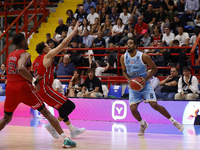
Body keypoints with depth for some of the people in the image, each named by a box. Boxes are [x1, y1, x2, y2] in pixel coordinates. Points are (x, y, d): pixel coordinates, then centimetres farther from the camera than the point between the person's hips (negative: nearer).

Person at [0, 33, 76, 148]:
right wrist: (34, 81, -18)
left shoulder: (10, 55, 19)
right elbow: (21, 69, -25)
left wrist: (33, 79, 34)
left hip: (10, 88, 6)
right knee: (45, 112, 1)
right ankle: (66, 139, -3)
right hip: (24, 88, -6)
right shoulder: (25, 54, -5)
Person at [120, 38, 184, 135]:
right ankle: (143, 124, 20)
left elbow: (154, 69, -5)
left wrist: (146, 79, -17)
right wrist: (129, 79, -11)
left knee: (154, 105, -13)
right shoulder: (123, 58, -4)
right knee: (133, 109, -9)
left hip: (145, 84, -3)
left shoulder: (143, 56, -14)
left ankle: (173, 121, 3)